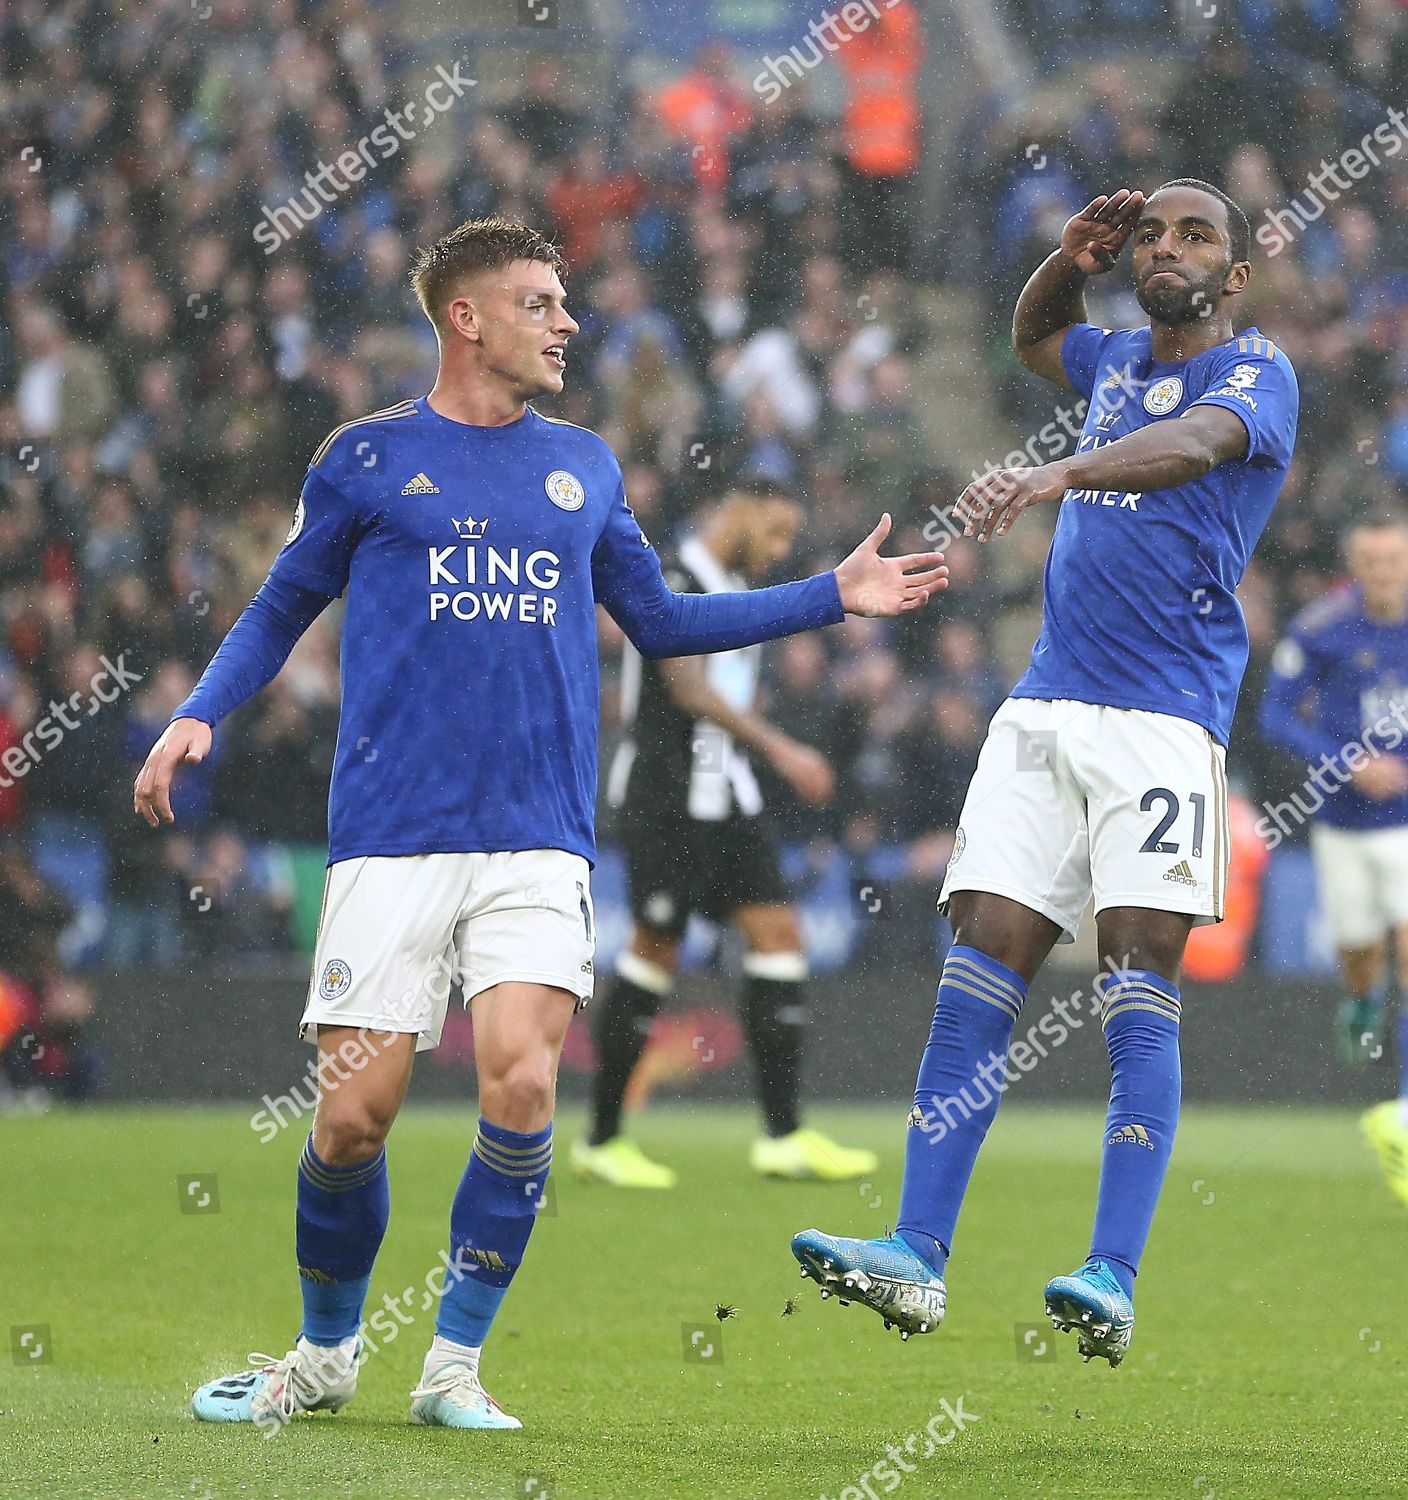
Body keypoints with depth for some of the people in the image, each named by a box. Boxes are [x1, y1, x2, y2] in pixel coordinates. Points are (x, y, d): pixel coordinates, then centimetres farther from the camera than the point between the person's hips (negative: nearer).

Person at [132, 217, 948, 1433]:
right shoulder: (368, 458, 6)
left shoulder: (583, 467, 15)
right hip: (393, 840, -2)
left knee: (523, 1083, -16)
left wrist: (834, 597, 19)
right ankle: (325, 1354, 19)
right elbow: (282, 610, 13)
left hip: (539, 843, 2)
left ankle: (456, 1364, -1)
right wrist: (198, 716, -4)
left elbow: (658, 621, 24)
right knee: (354, 1115, -6)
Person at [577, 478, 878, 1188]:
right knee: (656, 952, -5)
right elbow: (688, 689, -24)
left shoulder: (731, 592, 17)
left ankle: (784, 1137, -4)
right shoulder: (675, 581, -12)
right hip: (668, 795, -9)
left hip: (725, 794, 9)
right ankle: (601, 1141, 6)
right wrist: (780, 749, -30)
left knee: (777, 932, -2)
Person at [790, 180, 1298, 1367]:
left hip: (1165, 716, -6)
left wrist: (1058, 474, -44)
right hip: (1044, 710, 6)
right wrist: (1069, 265, 20)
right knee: (981, 966, -4)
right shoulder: (1121, 360, 20)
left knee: (1139, 987, -13)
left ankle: (1114, 1280, -18)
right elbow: (1036, 339, 44)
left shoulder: (1257, 374, -2)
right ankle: (917, 1258, -9)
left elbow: (1192, 442, -25)